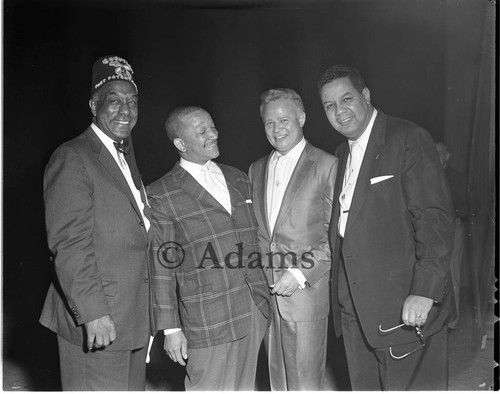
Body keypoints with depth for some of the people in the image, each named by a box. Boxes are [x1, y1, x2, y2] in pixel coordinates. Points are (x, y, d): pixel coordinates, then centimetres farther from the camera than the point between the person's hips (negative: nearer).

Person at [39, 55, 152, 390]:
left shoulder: (126, 157, 15)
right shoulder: (72, 158, -12)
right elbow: (69, 245, -18)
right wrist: (93, 313, -21)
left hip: (134, 318, 8)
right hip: (97, 323, -8)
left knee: (133, 387, 18)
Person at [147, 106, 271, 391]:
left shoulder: (239, 178, 11)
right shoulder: (162, 195, -6)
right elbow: (162, 267, -5)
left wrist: (265, 296, 14)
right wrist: (170, 327, -5)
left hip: (256, 310, 5)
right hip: (208, 320, -5)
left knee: (245, 386, 16)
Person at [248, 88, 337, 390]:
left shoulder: (327, 165, -6)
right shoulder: (256, 169, 12)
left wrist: (301, 274, -14)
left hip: (306, 290, -5)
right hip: (264, 290, 5)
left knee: (305, 380, 5)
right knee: (276, 376, 16)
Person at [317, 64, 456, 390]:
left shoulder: (408, 139, -9)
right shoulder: (343, 154, 15)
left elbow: (436, 219, -16)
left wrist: (424, 292, -21)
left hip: (405, 306, -7)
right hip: (354, 308, 7)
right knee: (364, 385, 17)